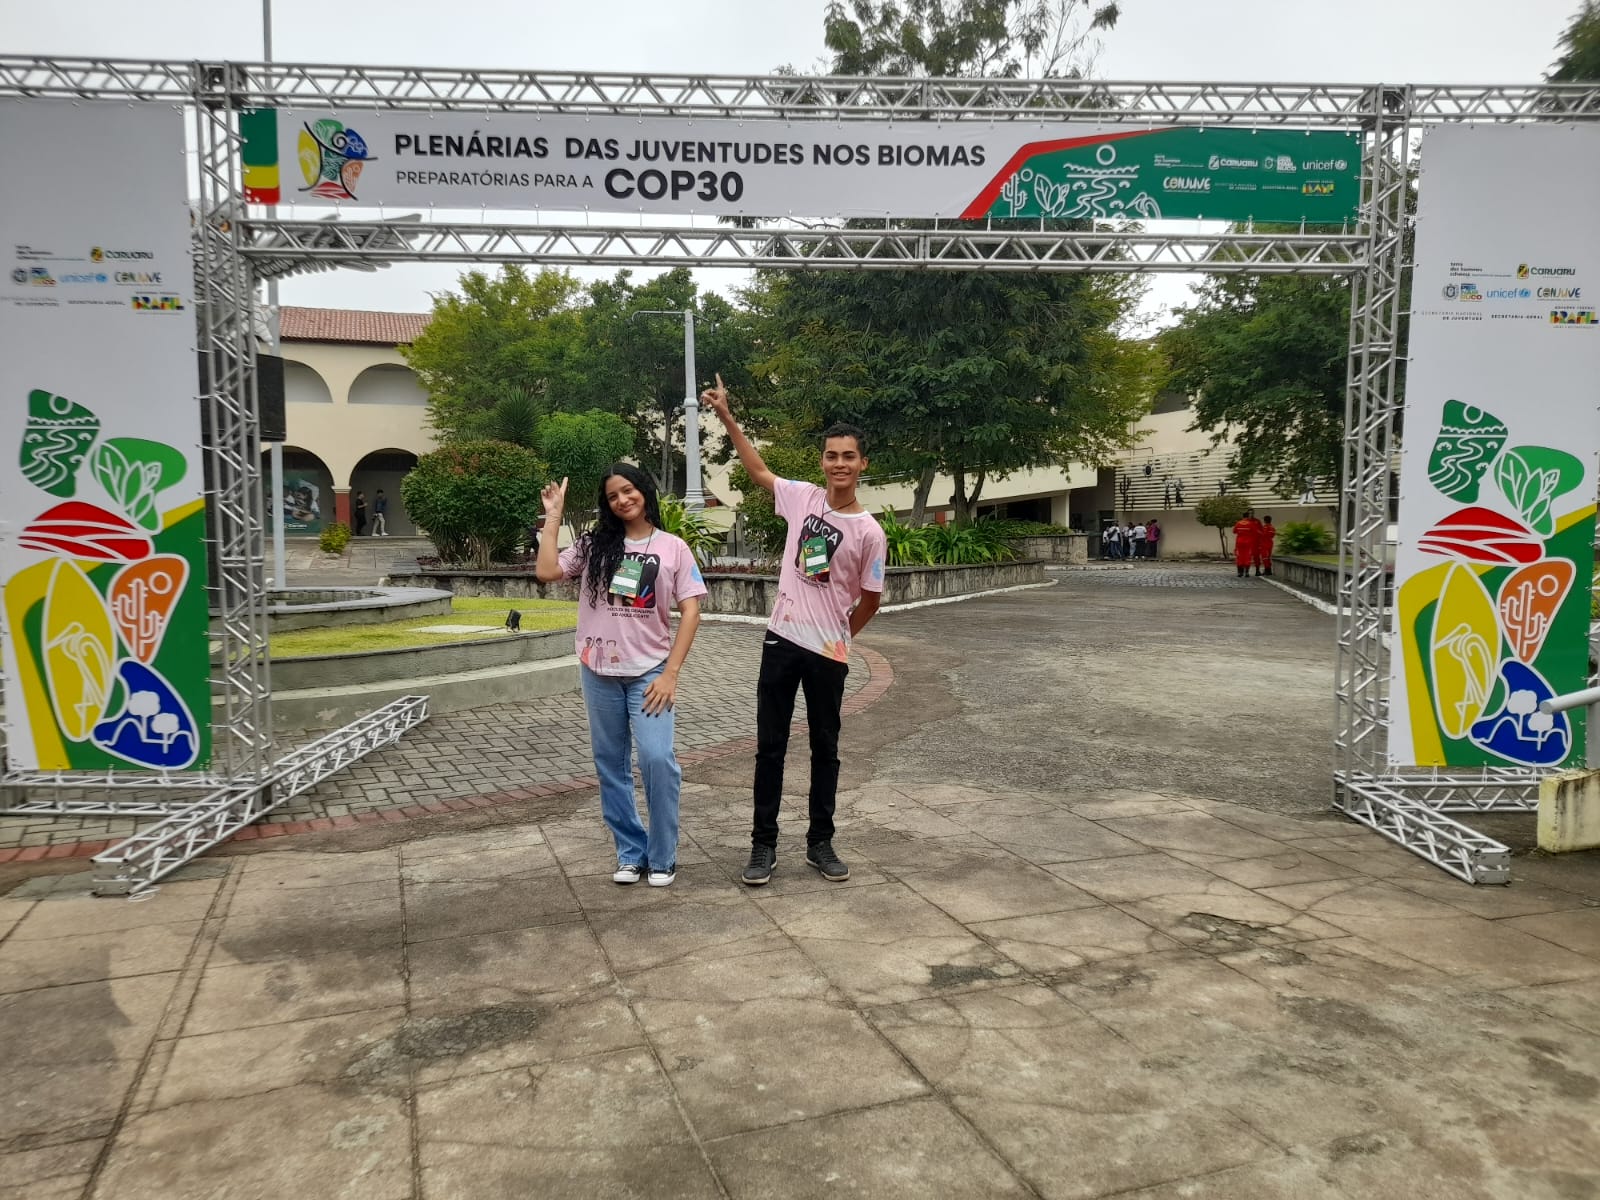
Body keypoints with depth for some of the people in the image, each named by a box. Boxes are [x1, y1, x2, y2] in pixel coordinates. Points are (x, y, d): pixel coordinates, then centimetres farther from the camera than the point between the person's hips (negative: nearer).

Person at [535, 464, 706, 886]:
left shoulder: (672, 547, 1)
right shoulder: (594, 545, 7)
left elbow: (690, 611, -3)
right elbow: (546, 572, -6)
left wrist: (671, 672, -11)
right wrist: (553, 518, 0)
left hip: (649, 671, -3)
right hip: (599, 672, 3)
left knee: (657, 758, -15)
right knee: (610, 765, 8)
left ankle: (662, 857, 3)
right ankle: (631, 852, 22)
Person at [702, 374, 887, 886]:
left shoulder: (869, 532, -8)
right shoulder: (802, 497, 1)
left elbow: (870, 599, 2)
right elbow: (758, 469, 16)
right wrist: (726, 416, 14)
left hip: (828, 654, -2)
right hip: (781, 641, 2)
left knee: (825, 749, 10)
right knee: (770, 746, 6)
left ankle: (820, 843, 23)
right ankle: (764, 844, 15)